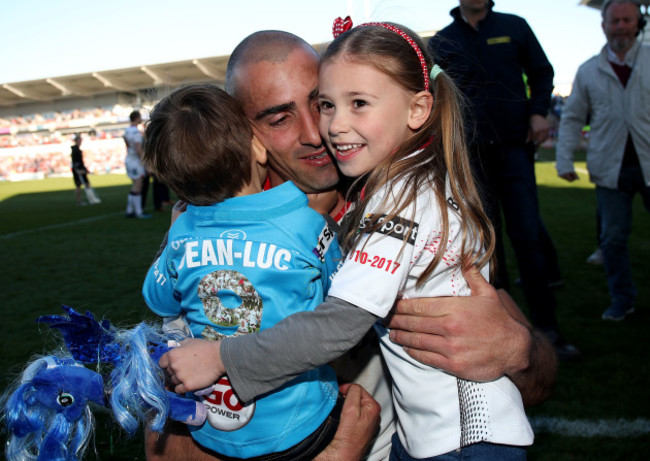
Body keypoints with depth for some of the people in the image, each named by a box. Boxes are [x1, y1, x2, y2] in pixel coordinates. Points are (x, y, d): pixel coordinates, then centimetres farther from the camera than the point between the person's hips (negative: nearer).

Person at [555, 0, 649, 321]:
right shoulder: (588, 71, 9)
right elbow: (572, 118, 12)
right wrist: (564, 160, 2)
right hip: (610, 168, 1)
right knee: (613, 238, 3)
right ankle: (622, 299, 18)